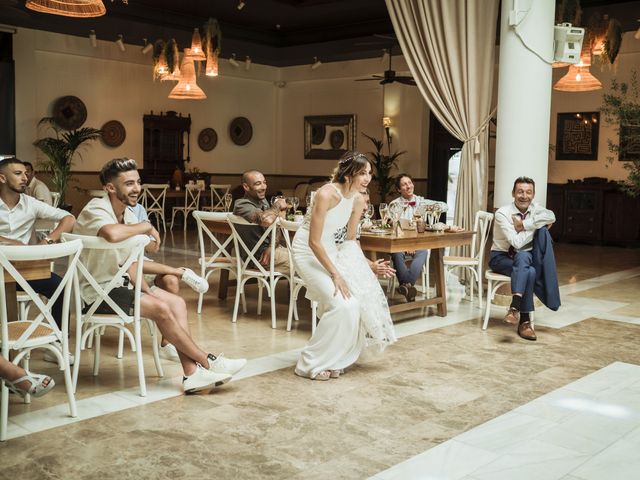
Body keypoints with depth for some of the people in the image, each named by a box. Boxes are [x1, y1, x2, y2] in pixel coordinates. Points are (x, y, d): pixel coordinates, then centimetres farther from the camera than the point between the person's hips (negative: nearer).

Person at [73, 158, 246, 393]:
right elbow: (112, 234, -44)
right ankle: (207, 362, -9)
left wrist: (148, 290, -5)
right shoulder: (95, 211, -18)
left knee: (177, 303, -4)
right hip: (95, 290, -9)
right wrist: (146, 227, -26)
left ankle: (192, 374, -11)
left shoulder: (128, 215, 7)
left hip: (116, 281, 9)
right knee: (160, 308, -21)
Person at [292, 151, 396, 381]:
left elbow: (351, 240, 9)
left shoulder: (358, 200, -3)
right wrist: (335, 275, -23)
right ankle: (311, 364, -4)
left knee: (358, 300, -2)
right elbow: (314, 242, -24)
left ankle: (332, 360, 15)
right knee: (342, 304, -19)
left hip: (329, 250, 8)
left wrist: (370, 265, -2)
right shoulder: (326, 194, -26)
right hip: (308, 252, -8)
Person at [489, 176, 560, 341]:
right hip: (501, 258, -5)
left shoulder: (534, 208, 1)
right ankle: (525, 320, -33)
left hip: (525, 257, 6)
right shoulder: (502, 213, -17)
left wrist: (524, 224, -28)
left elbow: (551, 217, -23)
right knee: (528, 271, -36)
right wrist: (535, 225, -15)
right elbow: (517, 243, -27)